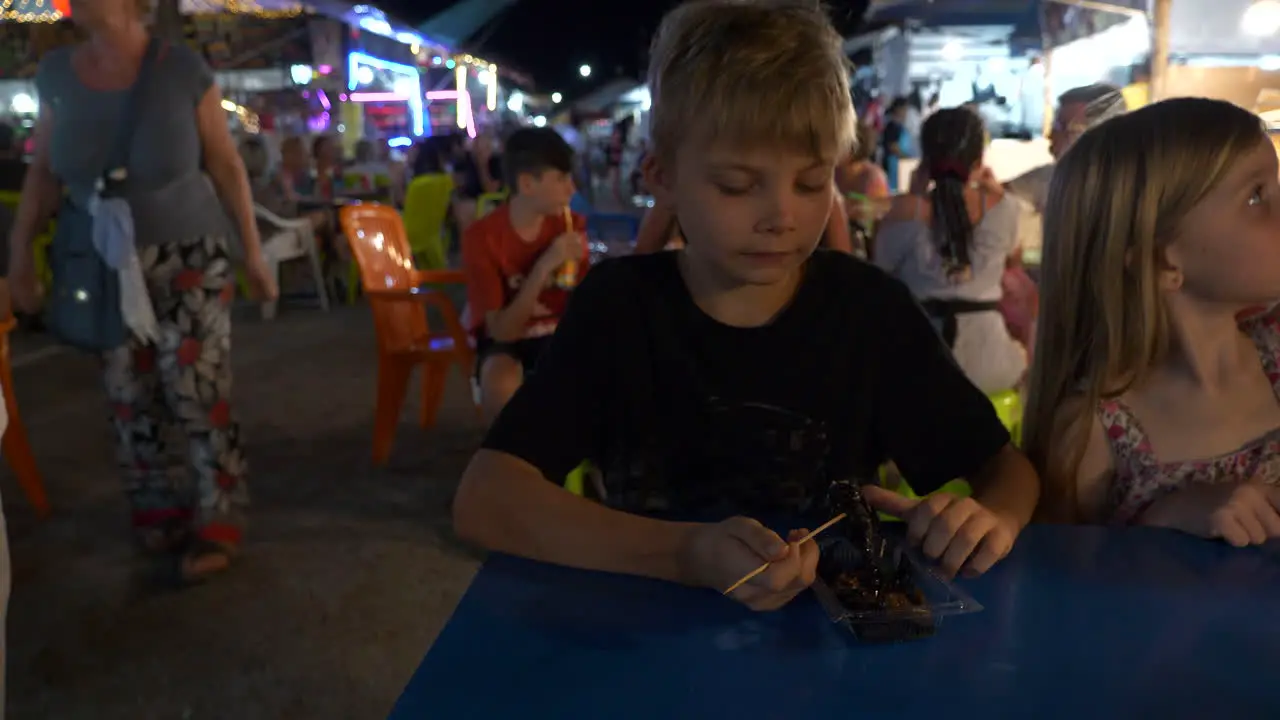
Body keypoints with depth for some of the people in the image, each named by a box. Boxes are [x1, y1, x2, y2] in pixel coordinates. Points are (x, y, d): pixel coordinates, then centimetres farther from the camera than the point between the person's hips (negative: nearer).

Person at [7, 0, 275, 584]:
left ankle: (217, 524, 9)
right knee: (129, 400, 9)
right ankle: (157, 514, 27)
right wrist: (20, 256, 4)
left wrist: (254, 253, -5)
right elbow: (42, 173, 7)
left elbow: (226, 166, -6)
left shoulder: (183, 69, -11)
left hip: (189, 257, -4)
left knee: (198, 396, -7)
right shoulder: (56, 72, 0)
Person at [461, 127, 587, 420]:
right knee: (501, 384, -37)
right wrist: (544, 268, -32)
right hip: (505, 341, -3)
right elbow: (500, 330, -23)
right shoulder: (482, 236, -18)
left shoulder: (572, 226, -7)